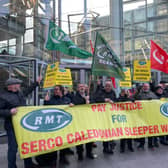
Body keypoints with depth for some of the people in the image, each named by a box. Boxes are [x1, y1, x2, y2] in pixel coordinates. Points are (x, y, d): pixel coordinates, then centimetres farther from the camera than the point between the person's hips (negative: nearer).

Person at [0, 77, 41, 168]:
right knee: (13, 147, 3)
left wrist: (37, 83, 29)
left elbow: (27, 91, 27)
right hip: (12, 126, -8)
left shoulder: (19, 92, 6)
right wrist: (9, 112, -28)